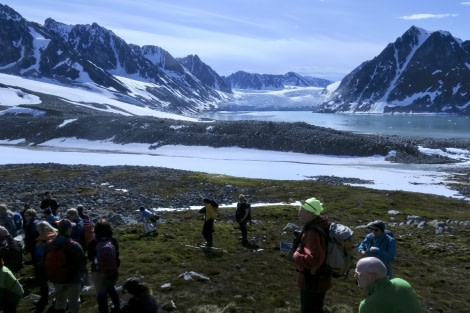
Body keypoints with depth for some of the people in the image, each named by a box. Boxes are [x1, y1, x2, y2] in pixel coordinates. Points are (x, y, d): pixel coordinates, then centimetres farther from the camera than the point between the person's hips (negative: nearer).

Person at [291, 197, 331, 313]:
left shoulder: (313, 233, -30)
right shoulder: (319, 226, 1)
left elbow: (314, 260, -40)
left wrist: (296, 257, -25)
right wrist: (298, 247, 9)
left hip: (313, 282, -9)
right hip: (317, 279, 10)